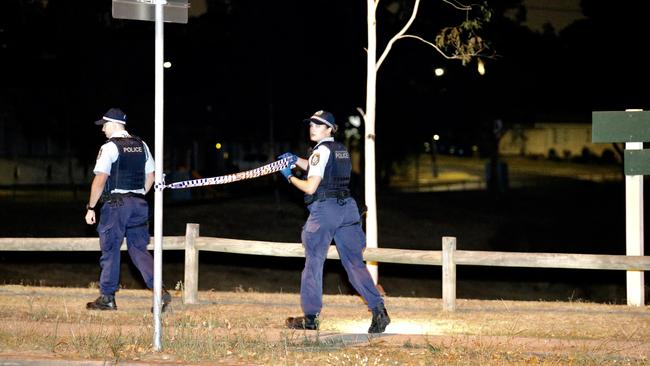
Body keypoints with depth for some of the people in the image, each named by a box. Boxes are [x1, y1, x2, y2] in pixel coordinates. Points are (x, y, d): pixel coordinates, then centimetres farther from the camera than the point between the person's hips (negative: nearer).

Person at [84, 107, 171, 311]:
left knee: (110, 250, 4)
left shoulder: (109, 147, -10)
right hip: (139, 203, 6)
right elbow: (150, 176, 15)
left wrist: (91, 208, -11)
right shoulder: (141, 146, 11)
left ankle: (107, 297, 10)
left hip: (115, 203, -6)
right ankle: (160, 291, -6)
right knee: (139, 249, 8)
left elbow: (100, 180, -16)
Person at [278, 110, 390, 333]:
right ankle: (378, 309, -6)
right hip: (346, 207, 7)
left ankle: (310, 317, 6)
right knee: (354, 262, 7)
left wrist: (290, 177, 0)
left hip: (323, 210, -7)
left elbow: (310, 187, -13)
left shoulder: (321, 151, -9)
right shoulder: (341, 150, 16)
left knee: (314, 262, 3)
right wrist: (296, 160, 22)